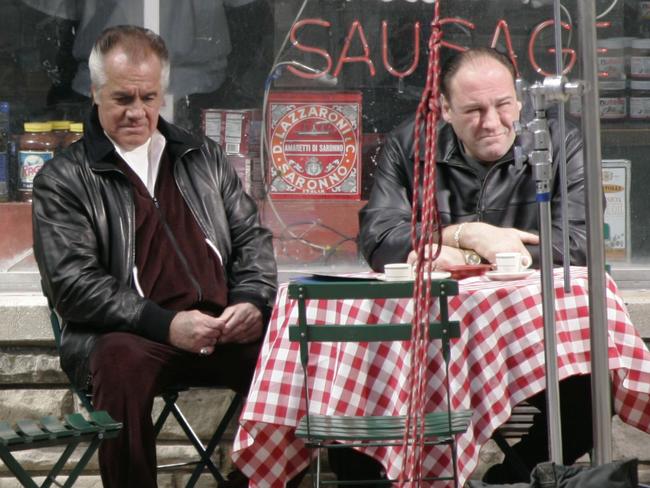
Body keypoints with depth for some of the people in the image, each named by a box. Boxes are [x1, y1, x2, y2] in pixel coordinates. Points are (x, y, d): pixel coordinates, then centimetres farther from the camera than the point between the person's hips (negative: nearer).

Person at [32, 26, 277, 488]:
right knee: (122, 363, -39)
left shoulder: (206, 158, 23)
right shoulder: (63, 180, 7)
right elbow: (71, 284, -4)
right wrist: (165, 324, -16)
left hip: (226, 329, 4)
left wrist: (253, 301, -1)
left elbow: (252, 238, 22)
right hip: (125, 335, -3)